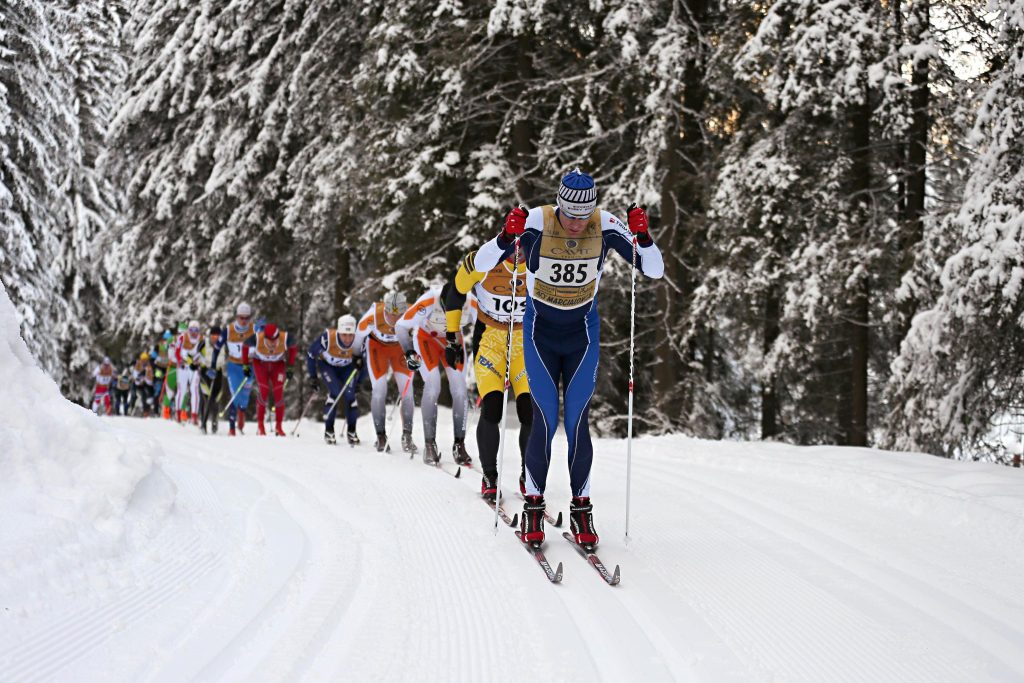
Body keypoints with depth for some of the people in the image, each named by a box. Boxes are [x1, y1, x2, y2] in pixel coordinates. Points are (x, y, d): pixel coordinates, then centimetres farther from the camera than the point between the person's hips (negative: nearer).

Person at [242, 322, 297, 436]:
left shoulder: (285, 338, -31)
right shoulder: (257, 339, -34)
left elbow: (293, 348, -7)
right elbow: (245, 347, -12)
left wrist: (290, 366, -6)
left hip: (278, 364, 1)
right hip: (260, 363, -1)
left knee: (279, 393, -9)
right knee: (264, 392, -15)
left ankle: (279, 426, 3)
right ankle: (260, 424, -2)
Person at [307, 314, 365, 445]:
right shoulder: (327, 338, -37)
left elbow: (363, 364, -7)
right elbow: (311, 354, -17)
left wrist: (358, 382, -3)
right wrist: (312, 377, -10)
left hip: (347, 367, 2)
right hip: (327, 365, -2)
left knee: (349, 394, -16)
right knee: (335, 392, -23)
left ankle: (351, 431, 5)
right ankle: (328, 430, -8)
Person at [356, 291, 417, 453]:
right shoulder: (373, 316, -35)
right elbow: (360, 333, -14)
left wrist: (414, 355, -44)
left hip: (401, 346, 1)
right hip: (377, 344, -1)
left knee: (406, 389, -10)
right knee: (379, 389, -11)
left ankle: (407, 436, -1)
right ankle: (381, 437, 1)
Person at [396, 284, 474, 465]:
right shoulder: (428, 302, -39)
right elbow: (401, 326, -25)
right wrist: (409, 352, -30)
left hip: (453, 339, 2)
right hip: (427, 337, -2)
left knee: (459, 389, -9)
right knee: (433, 385, -18)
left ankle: (459, 445, 0)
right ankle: (429, 444, -11)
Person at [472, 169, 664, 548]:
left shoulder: (605, 226, -16)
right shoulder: (537, 222, -22)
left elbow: (655, 270, -12)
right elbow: (481, 264, -19)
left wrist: (642, 236, -30)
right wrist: (507, 236, -38)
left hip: (583, 334, 1)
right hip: (540, 332, -1)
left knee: (578, 421, -3)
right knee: (545, 421, -7)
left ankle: (581, 510, 8)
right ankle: (533, 506, 8)